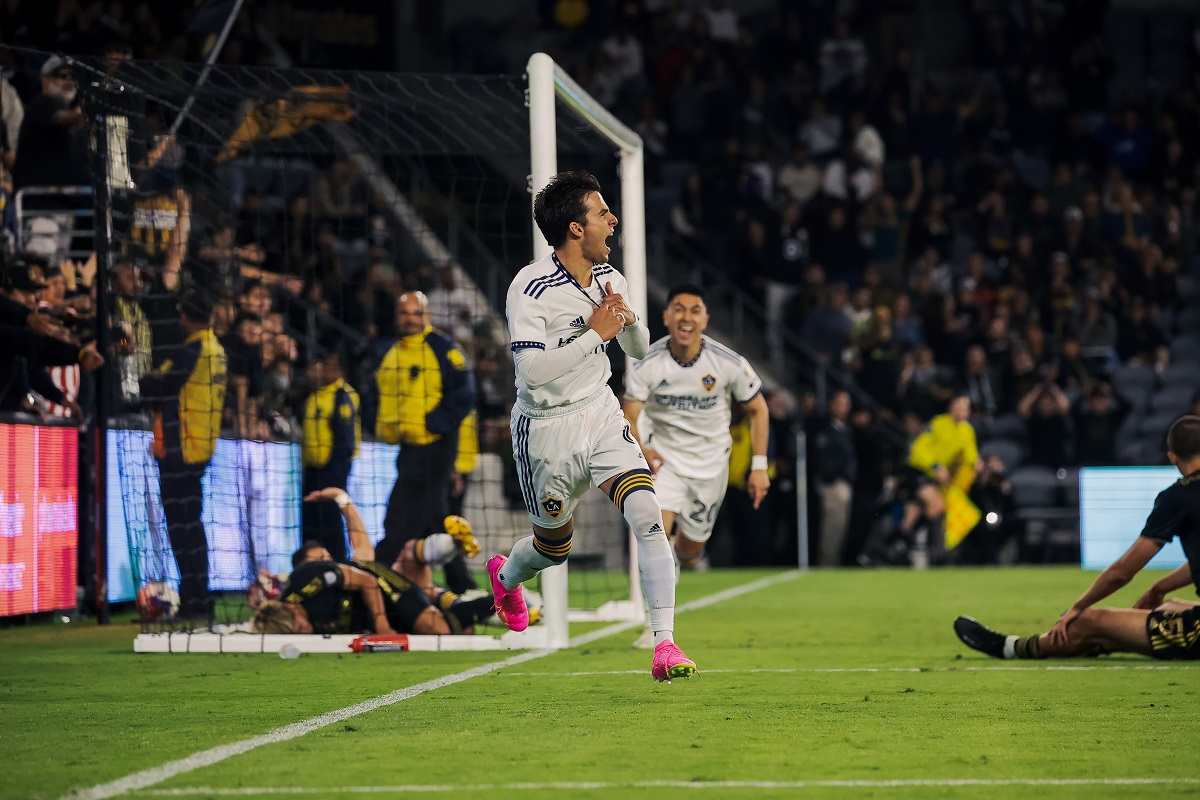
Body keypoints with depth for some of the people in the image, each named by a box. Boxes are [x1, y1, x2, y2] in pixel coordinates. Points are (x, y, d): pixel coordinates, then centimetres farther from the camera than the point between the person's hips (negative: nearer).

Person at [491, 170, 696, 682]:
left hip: (601, 416, 4)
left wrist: (629, 320, -9)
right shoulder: (530, 288, -20)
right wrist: (596, 333, -27)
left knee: (646, 514, -19)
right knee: (554, 547, 13)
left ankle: (665, 645, -18)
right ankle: (504, 577, 52)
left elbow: (639, 350, 13)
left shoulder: (610, 280, 0)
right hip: (547, 430, -4)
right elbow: (533, 370, -29)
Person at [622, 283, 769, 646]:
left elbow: (758, 409, 0)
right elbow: (628, 418, -15)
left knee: (689, 555, 9)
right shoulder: (647, 365, -17)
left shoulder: (730, 364, -15)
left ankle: (686, 555, 49)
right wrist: (640, 449, -33)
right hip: (664, 456, -1)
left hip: (710, 463, 1)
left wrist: (759, 466, -5)